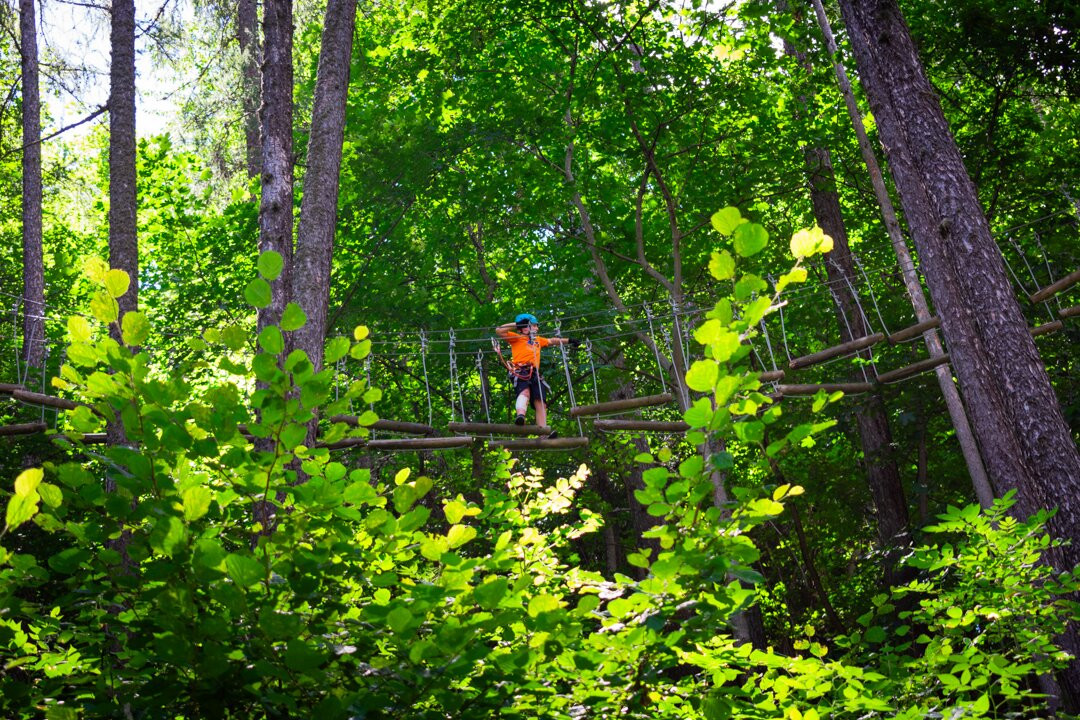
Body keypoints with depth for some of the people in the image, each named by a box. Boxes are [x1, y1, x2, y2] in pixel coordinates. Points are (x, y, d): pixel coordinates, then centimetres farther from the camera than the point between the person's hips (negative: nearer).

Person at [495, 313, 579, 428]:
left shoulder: (537, 340, 37)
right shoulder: (517, 338, 16)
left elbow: (551, 341, 52)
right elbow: (499, 331, 4)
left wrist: (569, 341, 55)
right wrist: (515, 324, 7)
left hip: (535, 374, 6)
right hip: (521, 372, -6)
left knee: (540, 403, -9)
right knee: (525, 392, -35)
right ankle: (520, 415, -59)